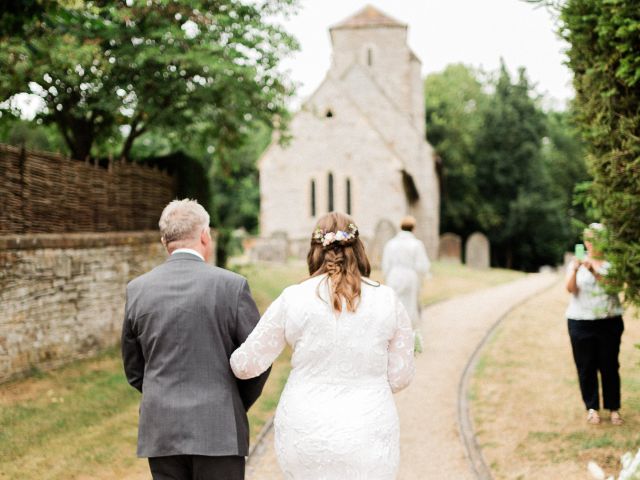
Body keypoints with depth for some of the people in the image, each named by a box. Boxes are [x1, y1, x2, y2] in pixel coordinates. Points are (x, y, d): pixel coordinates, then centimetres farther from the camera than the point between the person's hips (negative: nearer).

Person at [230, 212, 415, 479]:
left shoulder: (293, 299, -4)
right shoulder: (387, 301, -2)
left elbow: (246, 365, 2)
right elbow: (401, 376, 4)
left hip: (306, 435, 1)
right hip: (368, 437, 0)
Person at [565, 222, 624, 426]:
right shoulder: (577, 262, 5)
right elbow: (570, 289, -9)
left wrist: (594, 270, -28)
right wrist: (575, 270, -27)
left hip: (609, 321, 0)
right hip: (581, 322, 1)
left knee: (609, 365, 1)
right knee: (586, 367, 2)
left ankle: (614, 408, 11)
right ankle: (592, 407, 12)